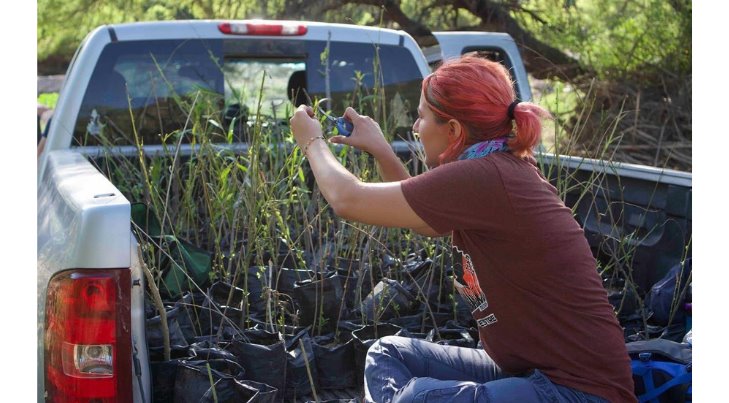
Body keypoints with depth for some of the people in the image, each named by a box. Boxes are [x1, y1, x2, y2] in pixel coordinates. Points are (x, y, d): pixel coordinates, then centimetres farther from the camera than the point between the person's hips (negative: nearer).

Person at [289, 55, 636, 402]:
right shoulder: (503, 169, 7)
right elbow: (425, 222, 26)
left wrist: (312, 141, 5)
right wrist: (379, 150, 22)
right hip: (533, 367, 10)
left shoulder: (486, 178, -22)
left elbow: (347, 201, -13)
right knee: (388, 353, 11)